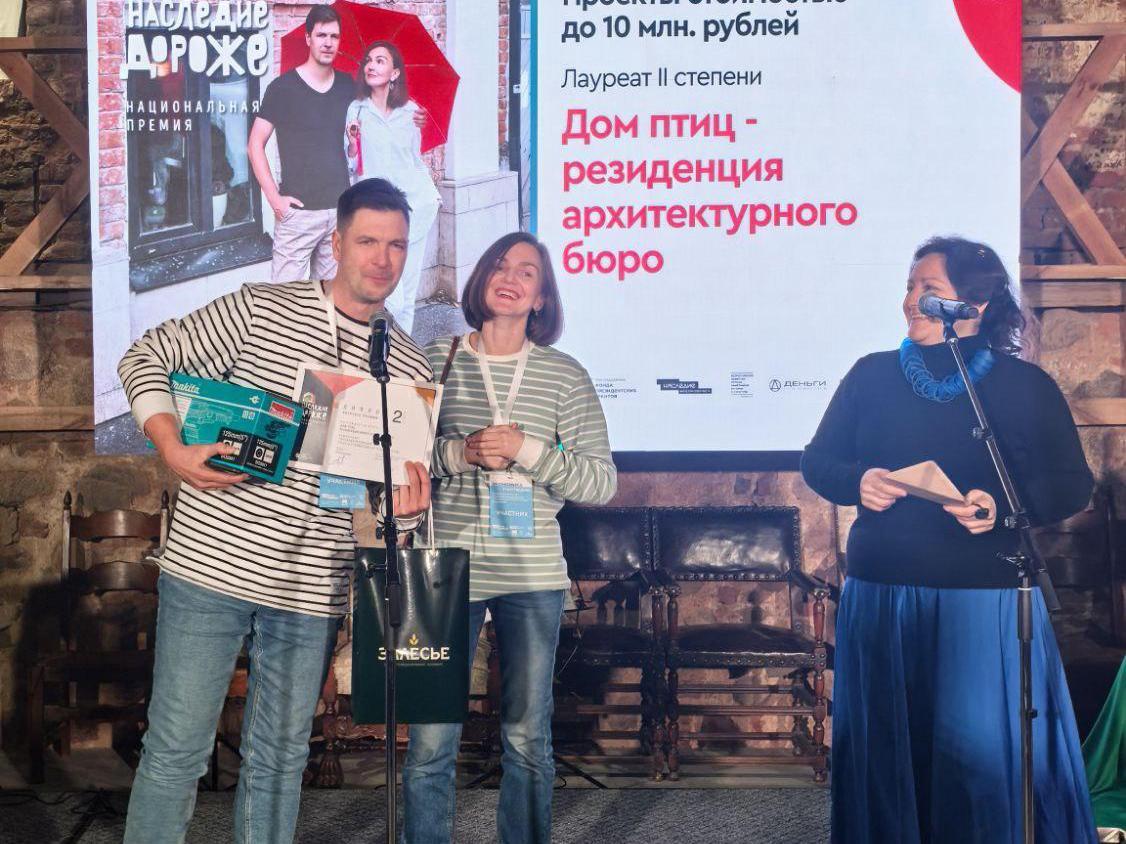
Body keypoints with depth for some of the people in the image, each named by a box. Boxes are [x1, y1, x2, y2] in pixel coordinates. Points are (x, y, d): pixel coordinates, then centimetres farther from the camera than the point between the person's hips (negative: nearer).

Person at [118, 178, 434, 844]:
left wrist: (405, 507, -12)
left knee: (281, 759, 13)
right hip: (212, 564, -3)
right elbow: (148, 359, 2)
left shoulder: (410, 368, 6)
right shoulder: (261, 310, -2)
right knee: (177, 750, 3)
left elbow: (404, 486, 12)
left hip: (312, 591, 3)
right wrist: (176, 453, -12)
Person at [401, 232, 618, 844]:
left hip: (533, 575, 1)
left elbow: (601, 483, 1)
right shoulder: (435, 360, 4)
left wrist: (526, 449, -12)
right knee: (431, 741, 0)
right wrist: (459, 453, -13)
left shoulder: (565, 375, 5)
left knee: (528, 740, 10)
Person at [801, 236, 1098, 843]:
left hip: (987, 603, -2)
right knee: (886, 749, 9)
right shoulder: (872, 376, 7)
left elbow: (1072, 485, 1)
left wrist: (1003, 505, -17)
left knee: (985, 751, -1)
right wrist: (857, 482, -10)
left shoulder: (1025, 385, 1)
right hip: (881, 597, 2)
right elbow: (816, 462, 11)